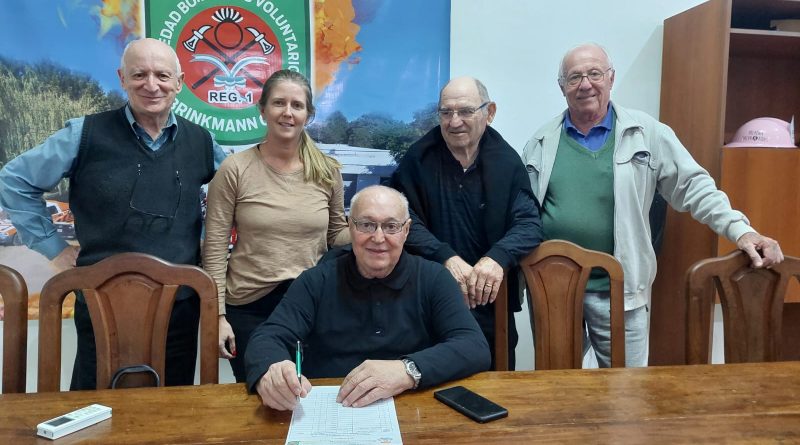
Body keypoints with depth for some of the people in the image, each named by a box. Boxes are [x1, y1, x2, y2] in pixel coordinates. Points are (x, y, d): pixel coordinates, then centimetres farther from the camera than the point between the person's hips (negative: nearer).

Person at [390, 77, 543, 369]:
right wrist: (446, 258, -23)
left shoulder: (507, 161, 0)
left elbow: (529, 224, -6)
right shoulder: (418, 159, -2)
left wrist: (498, 257, -25)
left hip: (492, 303, 2)